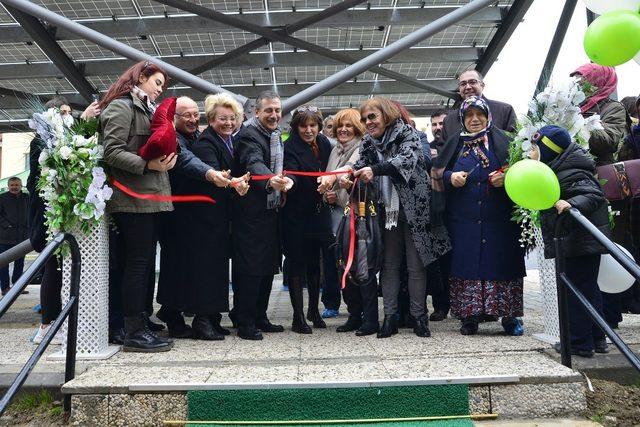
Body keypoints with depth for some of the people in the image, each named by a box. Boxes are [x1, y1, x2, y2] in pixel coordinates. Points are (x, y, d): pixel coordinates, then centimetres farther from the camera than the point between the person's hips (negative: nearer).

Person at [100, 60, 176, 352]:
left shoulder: (146, 110, 24)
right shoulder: (121, 106, -4)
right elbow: (112, 152, -15)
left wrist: (167, 158, 8)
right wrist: (148, 165, -22)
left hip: (150, 198, 9)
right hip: (133, 199, -9)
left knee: (145, 263, 10)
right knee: (137, 263, -7)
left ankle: (139, 325, 17)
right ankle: (134, 333, -1)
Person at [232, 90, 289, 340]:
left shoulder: (276, 136, 15)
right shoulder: (248, 135, -13)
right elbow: (254, 164, -32)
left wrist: (286, 181, 8)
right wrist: (271, 180, -49)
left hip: (271, 210, 9)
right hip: (250, 213, -9)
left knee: (269, 266, 13)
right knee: (250, 267, -6)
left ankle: (260, 318, 24)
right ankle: (245, 324, 4)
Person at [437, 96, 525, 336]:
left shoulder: (501, 140, 6)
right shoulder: (455, 144, 13)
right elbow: (437, 173, 13)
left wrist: (506, 177, -14)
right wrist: (450, 177, -8)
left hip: (499, 218, -1)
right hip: (464, 219, 2)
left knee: (502, 263, -1)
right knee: (467, 263, 0)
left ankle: (509, 316, 9)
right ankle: (470, 317, 7)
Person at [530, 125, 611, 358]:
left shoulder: (569, 174, -19)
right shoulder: (559, 171, 11)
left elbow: (594, 195, -26)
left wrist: (573, 204, -42)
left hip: (578, 242, -10)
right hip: (586, 242, 10)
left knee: (576, 289, -1)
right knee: (589, 288, 17)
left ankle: (580, 342, 9)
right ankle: (597, 338, 29)